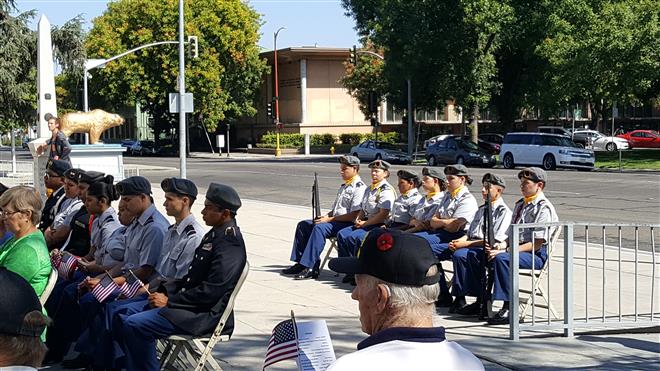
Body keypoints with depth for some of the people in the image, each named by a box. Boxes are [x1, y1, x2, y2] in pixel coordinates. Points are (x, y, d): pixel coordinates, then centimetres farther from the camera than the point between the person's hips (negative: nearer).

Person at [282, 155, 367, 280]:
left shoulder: (359, 188, -10)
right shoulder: (344, 186, 22)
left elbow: (354, 215, -19)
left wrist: (329, 219, -16)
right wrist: (326, 216, 4)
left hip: (347, 224, -10)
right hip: (335, 221, 10)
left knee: (319, 227, -32)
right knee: (303, 225, 0)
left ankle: (310, 267, -35)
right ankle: (300, 262, -5)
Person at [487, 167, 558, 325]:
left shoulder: (544, 208, -9)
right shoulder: (520, 204, 20)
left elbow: (537, 243, -16)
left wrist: (507, 250, -21)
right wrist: (504, 244, 0)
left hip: (537, 255, -8)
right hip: (516, 249, 8)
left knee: (501, 258, -34)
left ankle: (509, 308, -32)